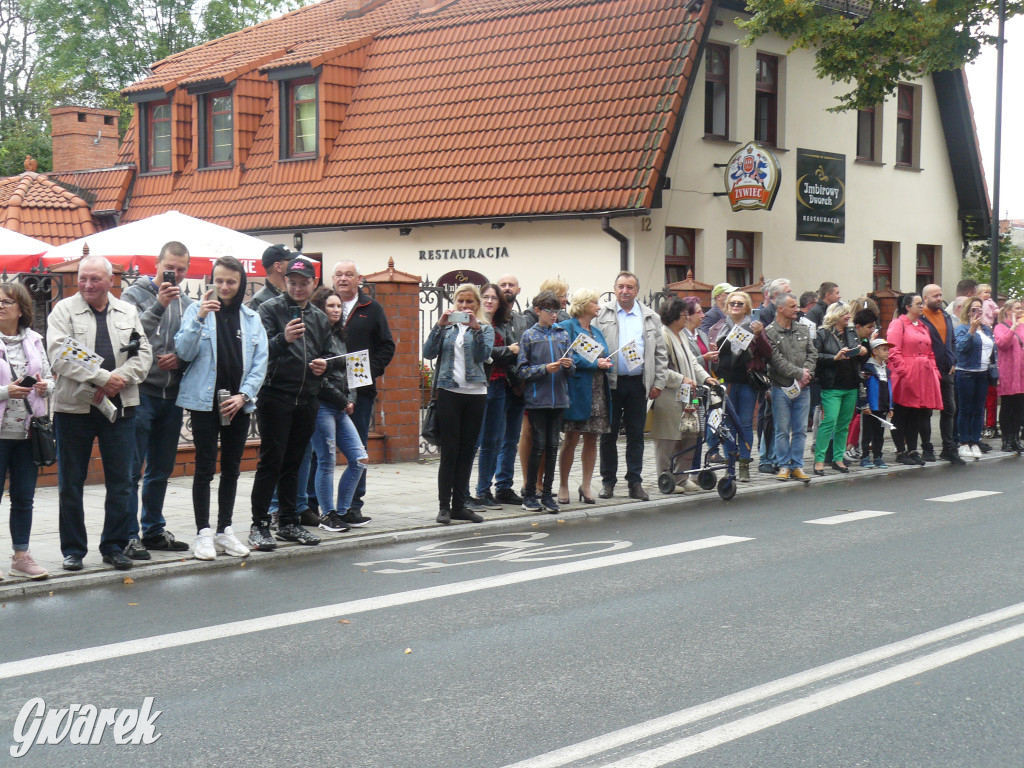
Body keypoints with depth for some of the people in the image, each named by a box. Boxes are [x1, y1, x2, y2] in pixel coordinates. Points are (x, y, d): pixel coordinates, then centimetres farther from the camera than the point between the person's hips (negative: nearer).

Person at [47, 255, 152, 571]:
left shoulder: (128, 312, 11)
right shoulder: (63, 310, 1)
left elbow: (143, 355, 4)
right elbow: (60, 356, -12)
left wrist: (119, 380, -14)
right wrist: (103, 378, -19)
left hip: (119, 407, 2)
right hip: (74, 407, -2)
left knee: (120, 482, 6)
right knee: (71, 483, 5)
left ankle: (115, 546, 17)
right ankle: (73, 549, 16)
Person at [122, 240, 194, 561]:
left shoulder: (186, 303, 11)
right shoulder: (135, 294, -4)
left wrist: (180, 359, -3)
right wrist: (158, 304, -23)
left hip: (172, 396, 6)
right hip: (140, 393, -6)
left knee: (161, 470, 14)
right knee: (132, 469, -4)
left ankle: (154, 530, 24)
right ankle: (128, 535, 1)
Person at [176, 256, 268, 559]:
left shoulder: (252, 318, 9)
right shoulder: (197, 310, 1)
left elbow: (260, 363, 6)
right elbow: (184, 352, -9)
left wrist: (243, 395, -7)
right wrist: (199, 318, -20)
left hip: (238, 404, 3)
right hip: (205, 401, -3)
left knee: (232, 468, 10)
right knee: (205, 468, -3)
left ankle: (224, 530, 19)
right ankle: (203, 533, 3)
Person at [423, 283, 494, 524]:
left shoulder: (485, 328, 10)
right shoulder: (447, 327, 10)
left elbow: (483, 354, -8)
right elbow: (428, 353, -4)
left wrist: (476, 328, -20)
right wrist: (440, 325, -12)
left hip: (476, 393, 2)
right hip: (449, 392, -2)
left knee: (467, 451, 6)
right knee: (449, 450, -4)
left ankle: (459, 505, 13)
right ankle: (444, 506, 0)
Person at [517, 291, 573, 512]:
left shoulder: (563, 334, 11)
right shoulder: (529, 336, 1)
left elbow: (571, 369, 14)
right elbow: (522, 370, -4)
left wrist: (568, 365, -8)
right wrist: (545, 369, -16)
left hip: (558, 398, 4)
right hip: (537, 399, -4)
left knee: (552, 446, 6)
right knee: (538, 445, -3)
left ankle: (547, 494, 13)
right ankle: (530, 495, 7)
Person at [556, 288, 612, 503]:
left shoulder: (596, 331, 19)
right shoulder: (568, 327, -4)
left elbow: (605, 357, 21)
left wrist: (605, 363, -2)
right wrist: (594, 364, -16)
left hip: (598, 393, 7)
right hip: (578, 391, -7)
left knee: (592, 439, 7)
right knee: (572, 439, -2)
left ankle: (586, 485, 14)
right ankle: (563, 486, 8)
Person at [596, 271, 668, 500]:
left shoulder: (650, 318, 10)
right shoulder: (602, 314, 4)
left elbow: (660, 353, 11)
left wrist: (658, 383, 4)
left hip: (638, 383, 1)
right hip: (611, 382, -1)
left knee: (636, 435, 6)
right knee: (609, 434, 4)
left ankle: (635, 482, 13)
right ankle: (608, 481, 14)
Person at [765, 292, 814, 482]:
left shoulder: (803, 329, 11)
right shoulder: (770, 333, -8)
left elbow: (812, 353, 9)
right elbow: (776, 360, -14)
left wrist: (807, 374, -7)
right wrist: (799, 373, -13)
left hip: (802, 388, 5)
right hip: (781, 388, -4)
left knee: (800, 429, 7)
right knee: (782, 430, 2)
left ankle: (797, 466, 13)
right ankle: (784, 466, 11)